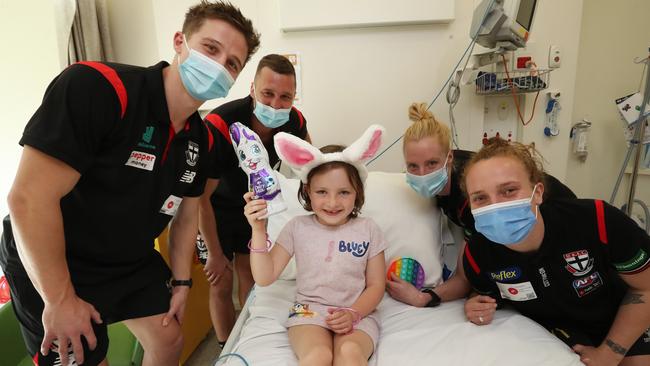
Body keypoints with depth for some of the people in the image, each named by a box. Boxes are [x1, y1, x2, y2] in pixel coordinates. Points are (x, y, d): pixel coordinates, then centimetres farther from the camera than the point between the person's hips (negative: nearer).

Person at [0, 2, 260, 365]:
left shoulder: (201, 139, -6)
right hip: (50, 268, -6)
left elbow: (186, 214, 6)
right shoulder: (95, 86, -29)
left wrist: (181, 282, 7)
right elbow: (29, 199, -29)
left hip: (134, 261, 7)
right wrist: (60, 300, -22)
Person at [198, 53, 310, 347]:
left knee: (250, 276, 13)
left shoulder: (294, 121, -20)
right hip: (216, 207, -4)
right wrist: (215, 254, -18)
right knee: (221, 284, 1)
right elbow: (201, 198, -26)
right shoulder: (219, 126, -36)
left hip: (253, 203, 4)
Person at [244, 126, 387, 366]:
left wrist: (352, 314, -13)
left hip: (357, 313, 0)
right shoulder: (297, 227, 2)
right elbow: (264, 278, -1)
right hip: (308, 311, 1)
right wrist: (258, 230, -12)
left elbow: (375, 286, 5)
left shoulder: (367, 229, 1)